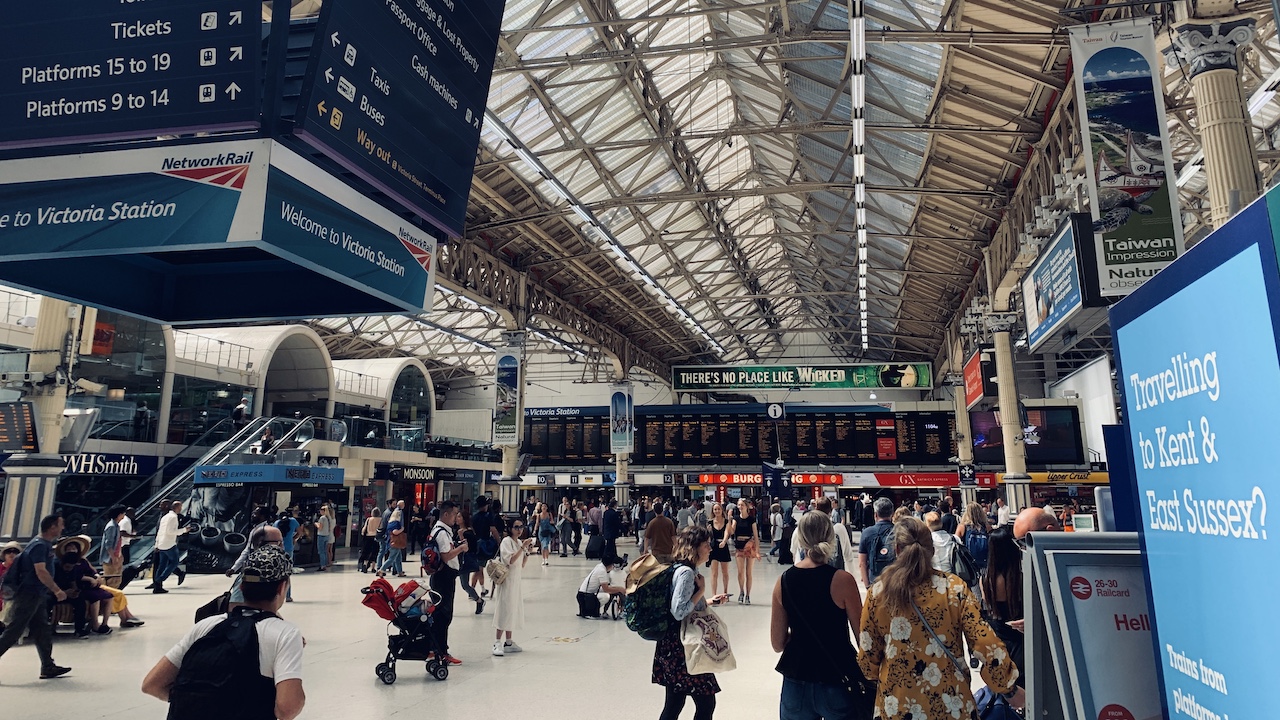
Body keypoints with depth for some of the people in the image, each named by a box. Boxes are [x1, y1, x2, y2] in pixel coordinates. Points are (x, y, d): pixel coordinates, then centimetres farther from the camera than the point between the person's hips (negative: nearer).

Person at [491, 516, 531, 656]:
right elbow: (510, 560, -21)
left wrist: (528, 552, 1)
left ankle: (508, 642, 19)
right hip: (507, 580, -8)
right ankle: (497, 643, -6)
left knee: (513, 610, 11)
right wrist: (522, 548, -21)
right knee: (503, 610, -9)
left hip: (517, 580, 8)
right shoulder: (506, 541, -10)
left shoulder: (520, 542, 12)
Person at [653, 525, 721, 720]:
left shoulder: (687, 570, 11)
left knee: (674, 704, 15)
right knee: (706, 703, 1)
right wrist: (702, 590, -17)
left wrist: (707, 601, 12)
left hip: (675, 646, 10)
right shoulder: (686, 573, -19)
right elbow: (679, 612, -25)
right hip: (682, 646, -10)